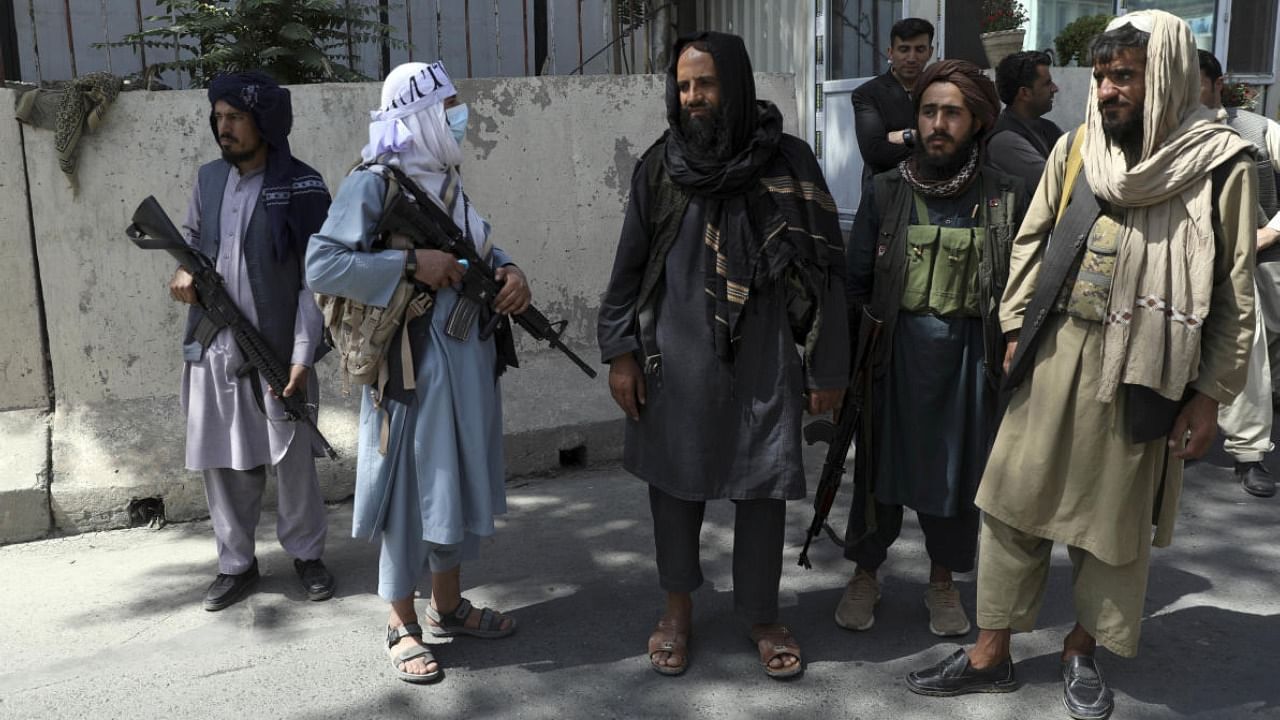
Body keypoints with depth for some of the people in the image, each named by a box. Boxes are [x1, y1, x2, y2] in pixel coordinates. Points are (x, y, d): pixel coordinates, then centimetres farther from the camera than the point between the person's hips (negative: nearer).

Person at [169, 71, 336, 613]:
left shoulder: (302, 188, -9)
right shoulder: (209, 179, 7)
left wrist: (303, 355, -15)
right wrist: (185, 268, -2)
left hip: (278, 351, -5)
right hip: (213, 349, 5)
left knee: (294, 461, 7)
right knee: (222, 463, 11)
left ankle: (307, 554, 27)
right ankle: (236, 563, 28)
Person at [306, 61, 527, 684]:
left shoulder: (448, 182, 11)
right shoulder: (372, 184, -12)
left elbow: (482, 247, 20)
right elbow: (321, 265, -19)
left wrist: (510, 271, -2)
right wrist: (411, 265, -22)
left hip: (466, 357, 8)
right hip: (411, 363, -8)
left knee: (458, 481, 16)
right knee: (408, 487, 3)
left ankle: (448, 604, 33)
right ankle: (402, 626, 19)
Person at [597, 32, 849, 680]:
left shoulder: (787, 162, -5)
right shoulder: (661, 165, 1)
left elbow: (822, 267, -3)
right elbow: (630, 263, 7)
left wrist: (828, 366, -2)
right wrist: (620, 350, 1)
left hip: (761, 359, -1)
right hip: (676, 358, 2)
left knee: (762, 488, 6)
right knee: (673, 479, 10)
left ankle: (761, 616, 27)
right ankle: (678, 607, 31)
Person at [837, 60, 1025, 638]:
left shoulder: (1003, 198, 0)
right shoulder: (888, 191, 1)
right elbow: (857, 277, 4)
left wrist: (1009, 355, 1)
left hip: (967, 352, 0)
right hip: (896, 349, 0)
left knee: (956, 469, 10)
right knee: (882, 462, 9)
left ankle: (943, 581, 30)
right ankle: (865, 574, 27)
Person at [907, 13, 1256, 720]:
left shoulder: (1219, 161, -6)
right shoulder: (1075, 148, 3)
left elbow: (1234, 290, -4)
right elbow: (1030, 242, 11)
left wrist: (1212, 392, -6)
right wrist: (1016, 330, 3)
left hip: (1144, 369, -2)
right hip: (1057, 353, 3)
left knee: (1115, 516, 10)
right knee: (1015, 500, 6)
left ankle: (1082, 650, 32)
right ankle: (990, 655, 19)